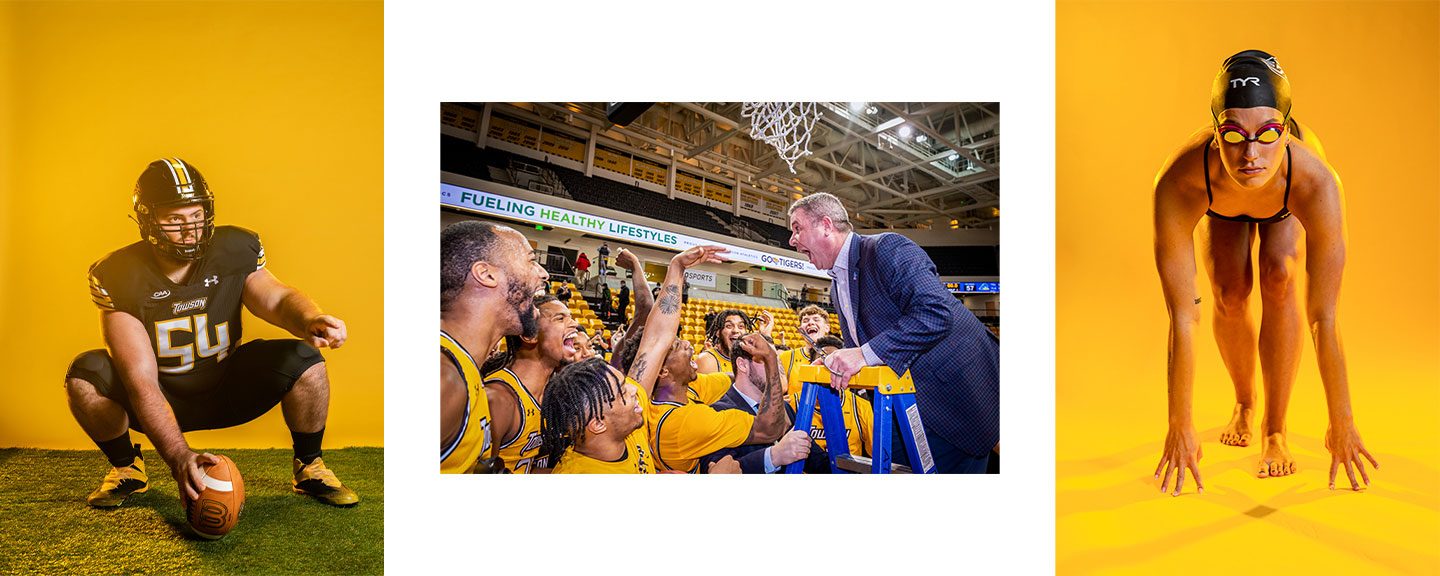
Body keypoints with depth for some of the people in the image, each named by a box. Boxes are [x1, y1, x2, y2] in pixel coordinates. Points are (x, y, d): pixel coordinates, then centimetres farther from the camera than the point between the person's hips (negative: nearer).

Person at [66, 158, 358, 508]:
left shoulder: (234, 252, -16)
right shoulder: (119, 277, -22)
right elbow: (141, 381, -29)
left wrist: (310, 321, -41)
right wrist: (179, 457, -41)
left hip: (229, 391, 1)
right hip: (160, 400, 0)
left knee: (305, 361, -24)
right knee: (85, 375, -26)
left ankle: (309, 468, -1)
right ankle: (126, 468, 1)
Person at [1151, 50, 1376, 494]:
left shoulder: (1317, 184, -44)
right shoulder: (1177, 185, -45)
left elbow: (1323, 318, -37)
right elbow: (1181, 316, -40)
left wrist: (1341, 425, -30)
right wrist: (1179, 428, -34)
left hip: (1287, 206, 0)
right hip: (1222, 207, 0)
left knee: (1279, 279, -23)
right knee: (1229, 293, -14)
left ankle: (1275, 431, -11)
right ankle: (1244, 403, 16)